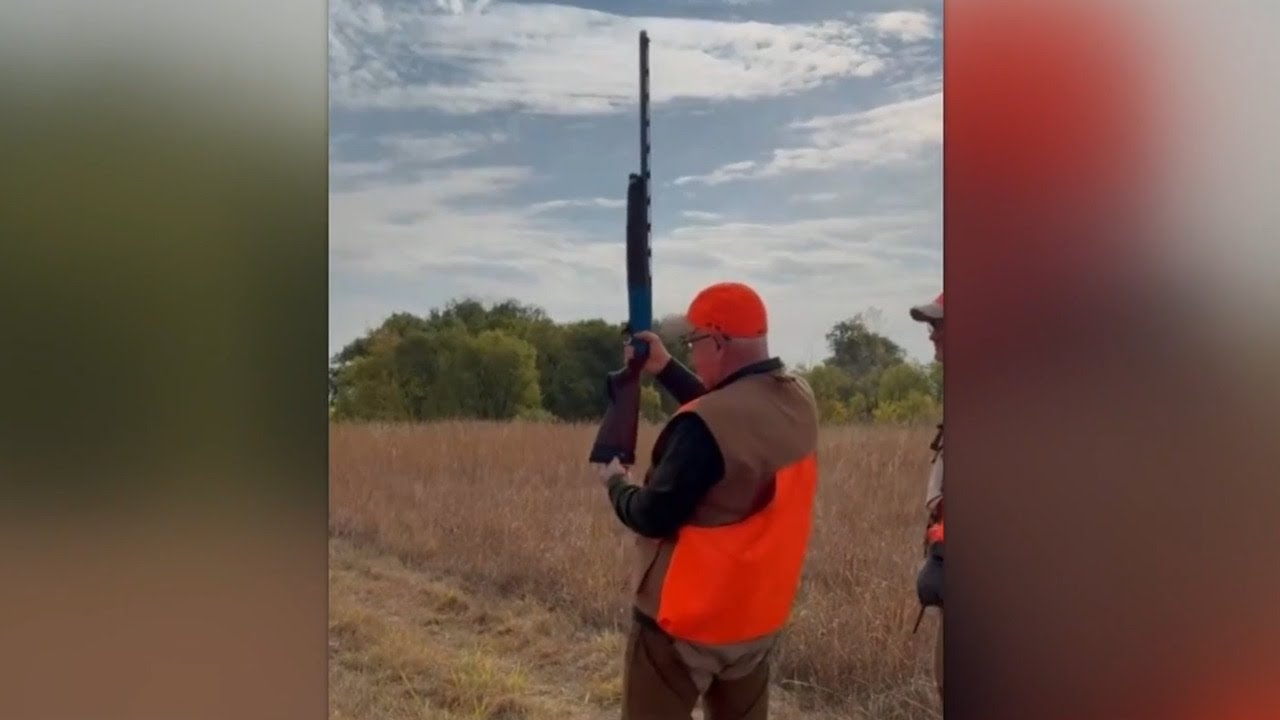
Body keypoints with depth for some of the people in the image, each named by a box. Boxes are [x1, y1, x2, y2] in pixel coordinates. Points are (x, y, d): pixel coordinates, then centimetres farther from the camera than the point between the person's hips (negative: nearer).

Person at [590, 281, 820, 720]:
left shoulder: (704, 426, -26)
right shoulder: (799, 400, -2)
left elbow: (654, 517, -20)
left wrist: (616, 483, 0)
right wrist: (664, 369, 14)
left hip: (686, 620, -7)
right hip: (759, 616, 7)